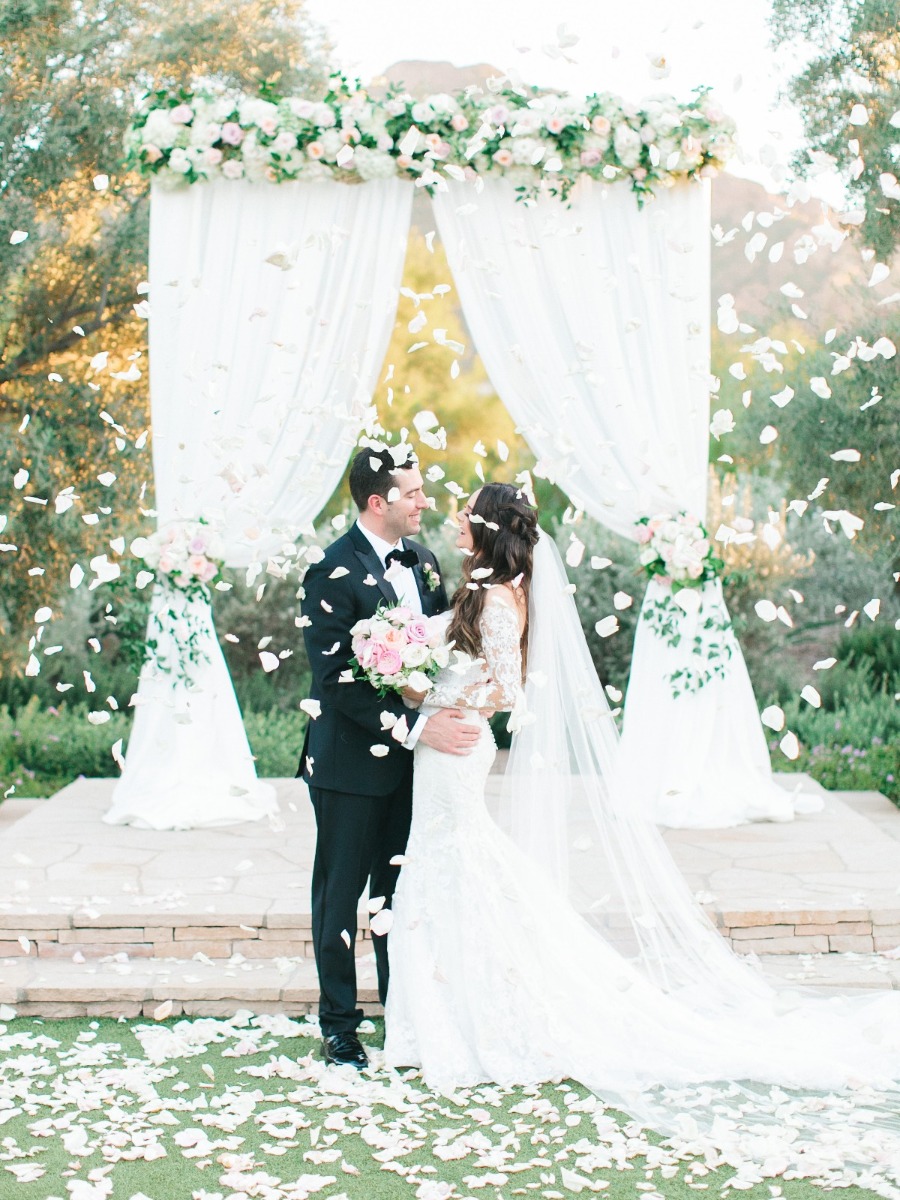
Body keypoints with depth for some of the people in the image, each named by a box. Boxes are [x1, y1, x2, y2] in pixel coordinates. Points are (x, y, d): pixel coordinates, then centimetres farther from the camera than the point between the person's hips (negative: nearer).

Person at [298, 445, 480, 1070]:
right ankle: (339, 1022, 20)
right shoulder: (334, 574, -16)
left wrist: (448, 712, -6)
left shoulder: (422, 561, 6)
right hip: (352, 762, -6)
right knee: (342, 893, 8)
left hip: (411, 760, 6)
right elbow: (337, 681, -21)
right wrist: (415, 728, -24)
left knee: (399, 890, 14)